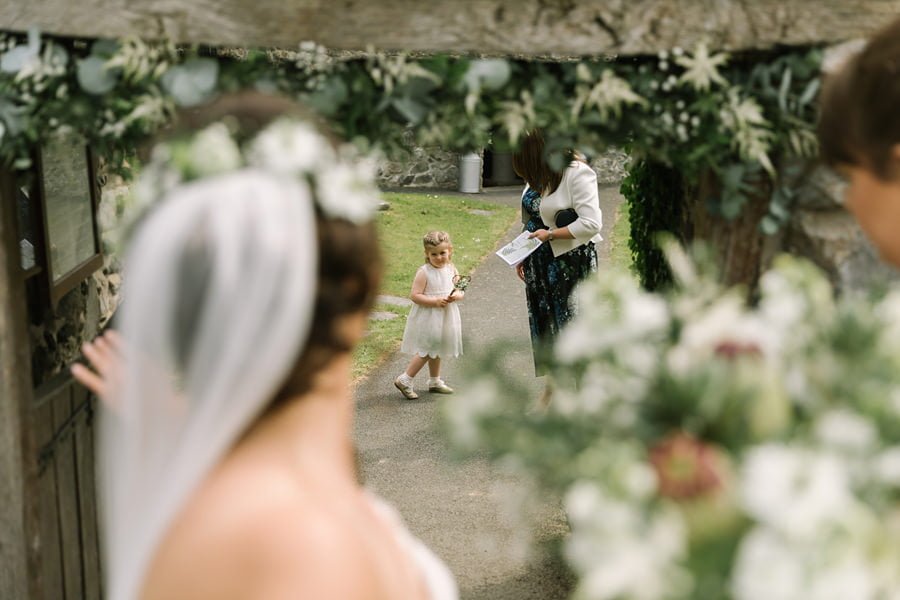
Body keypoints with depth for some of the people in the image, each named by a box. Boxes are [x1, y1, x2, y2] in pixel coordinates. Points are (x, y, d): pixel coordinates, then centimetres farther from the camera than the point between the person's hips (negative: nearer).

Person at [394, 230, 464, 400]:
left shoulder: (451, 270, 1)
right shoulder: (424, 272, -18)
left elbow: (461, 291, 7)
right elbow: (414, 295, -21)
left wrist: (456, 295, -16)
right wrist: (435, 301, -26)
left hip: (445, 318, 7)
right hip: (427, 318, -7)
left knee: (436, 350, 19)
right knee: (426, 351, -5)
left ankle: (435, 381, 33)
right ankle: (404, 380, 4)